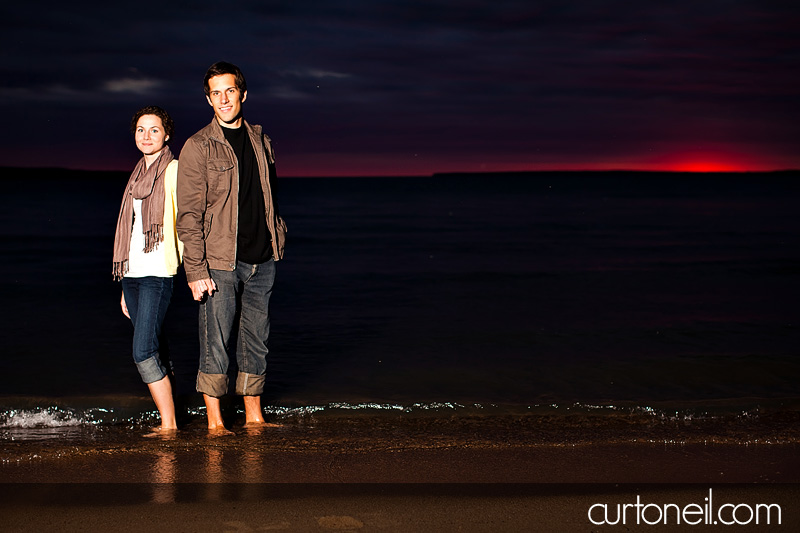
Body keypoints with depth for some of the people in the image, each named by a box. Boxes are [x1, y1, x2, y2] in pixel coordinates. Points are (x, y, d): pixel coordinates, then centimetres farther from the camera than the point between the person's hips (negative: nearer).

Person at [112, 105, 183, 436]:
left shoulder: (174, 171, -4)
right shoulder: (138, 175, 18)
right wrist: (125, 287, 19)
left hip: (158, 273, -7)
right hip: (132, 273, 7)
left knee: (144, 352, -12)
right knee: (156, 352, 9)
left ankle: (169, 424, -5)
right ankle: (168, 419, 16)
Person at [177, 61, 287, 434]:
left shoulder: (260, 142, 12)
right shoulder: (198, 147, -4)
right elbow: (189, 216, -8)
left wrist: (278, 243, 12)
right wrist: (196, 270, -14)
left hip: (261, 261, 5)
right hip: (219, 263, -5)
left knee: (256, 343, 11)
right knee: (215, 346, -1)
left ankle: (254, 416, 22)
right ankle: (215, 422, 10)